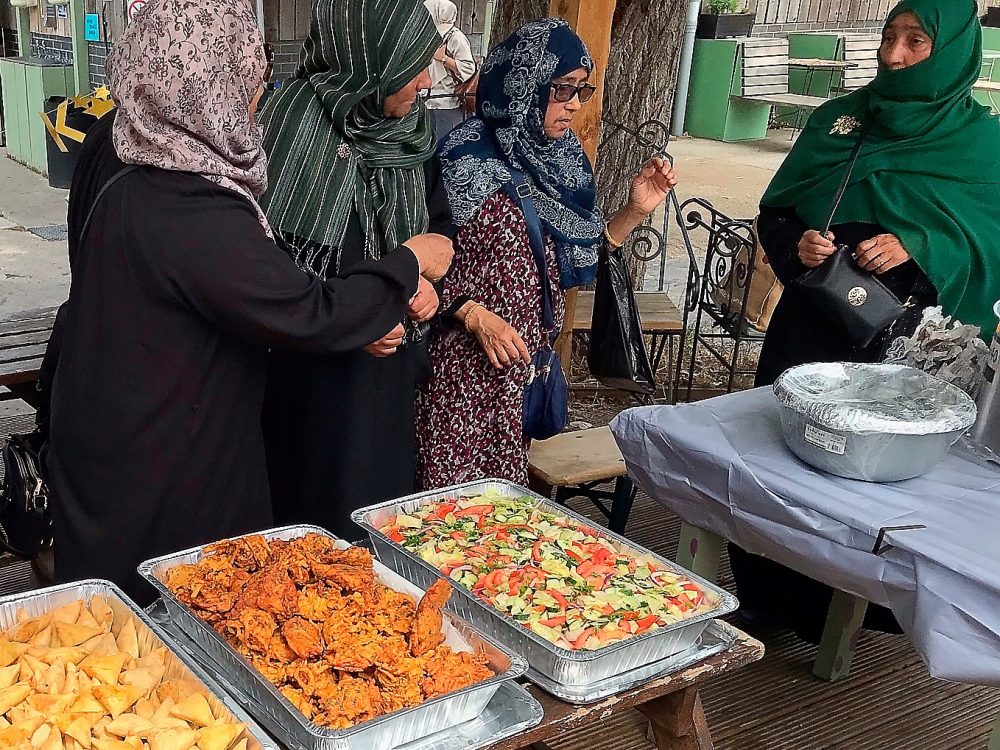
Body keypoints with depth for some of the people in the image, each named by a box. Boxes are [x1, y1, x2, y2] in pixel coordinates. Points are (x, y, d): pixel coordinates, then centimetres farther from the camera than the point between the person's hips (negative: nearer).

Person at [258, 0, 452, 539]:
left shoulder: (410, 132, 2)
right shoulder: (293, 126, -17)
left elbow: (440, 223, 14)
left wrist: (426, 277, -7)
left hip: (389, 369, 6)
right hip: (311, 369, -6)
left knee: (382, 496, 18)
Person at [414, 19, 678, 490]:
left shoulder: (562, 158, 6)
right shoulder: (469, 157, -13)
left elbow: (572, 262, 11)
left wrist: (635, 211, 1)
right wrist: (476, 317, -22)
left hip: (529, 361, 6)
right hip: (466, 365, -6)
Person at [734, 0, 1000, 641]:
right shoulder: (837, 119, 8)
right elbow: (775, 212, 10)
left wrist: (918, 249, -20)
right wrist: (796, 243, -11)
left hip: (903, 339, -3)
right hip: (810, 322, 3)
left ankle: (828, 610, 21)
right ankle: (761, 595, 24)